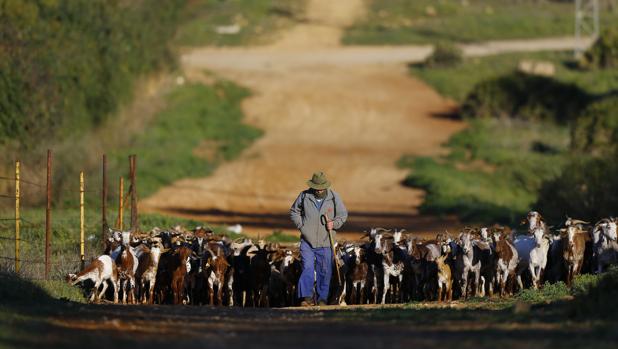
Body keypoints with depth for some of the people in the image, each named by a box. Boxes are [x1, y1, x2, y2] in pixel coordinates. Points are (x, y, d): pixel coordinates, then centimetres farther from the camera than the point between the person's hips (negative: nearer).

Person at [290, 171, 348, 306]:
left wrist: (334, 224, -9)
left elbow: (343, 214, 10)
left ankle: (322, 299, 14)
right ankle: (307, 297, -10)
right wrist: (301, 225, -1)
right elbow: (294, 211, 12)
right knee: (307, 268, -11)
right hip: (307, 240, -1)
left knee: (325, 271, 5)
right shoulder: (304, 196, -1)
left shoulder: (334, 197, -1)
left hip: (325, 242, 1)